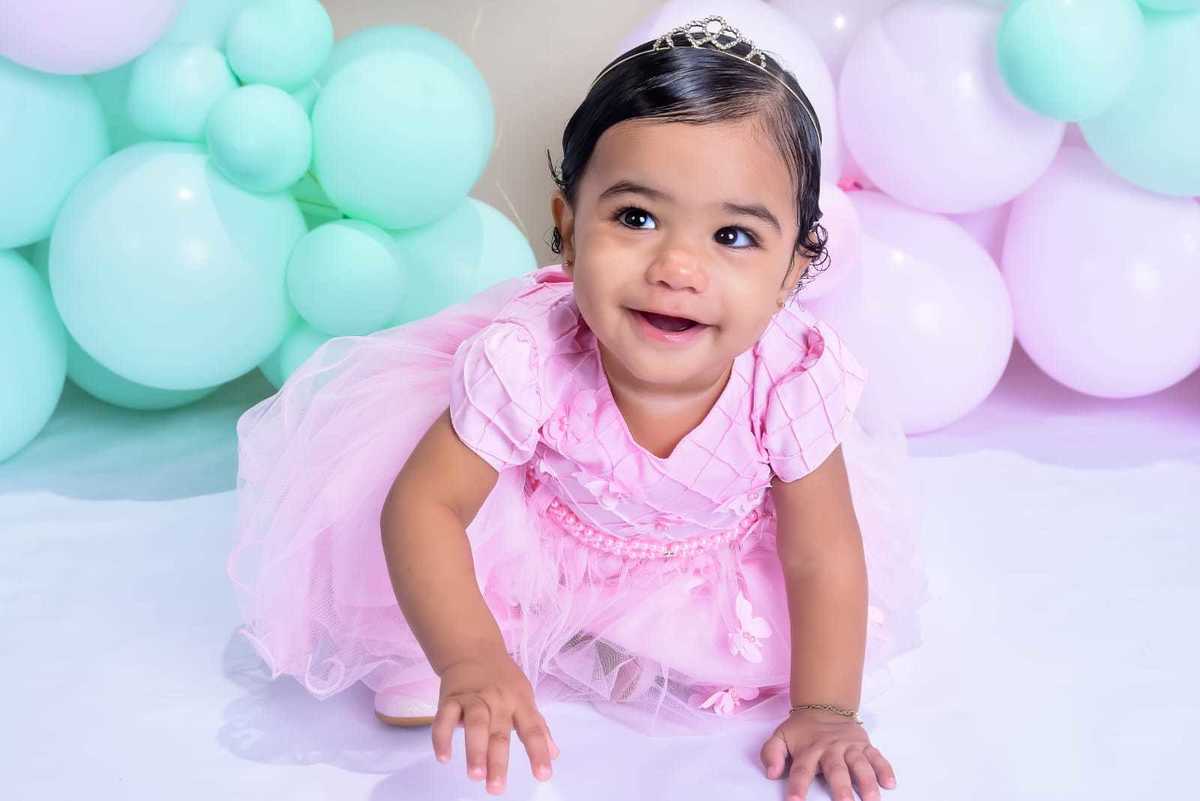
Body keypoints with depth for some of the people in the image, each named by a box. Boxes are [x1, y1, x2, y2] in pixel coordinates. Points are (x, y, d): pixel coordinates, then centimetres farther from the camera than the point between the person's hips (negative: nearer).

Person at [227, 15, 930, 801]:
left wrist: (826, 713, -22)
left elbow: (822, 556, -22)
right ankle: (409, 663, 4)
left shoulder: (791, 383, -35)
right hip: (539, 530, -3)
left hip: (703, 556, 3)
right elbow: (423, 504, -34)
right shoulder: (529, 362, -40)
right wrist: (468, 661, -47)